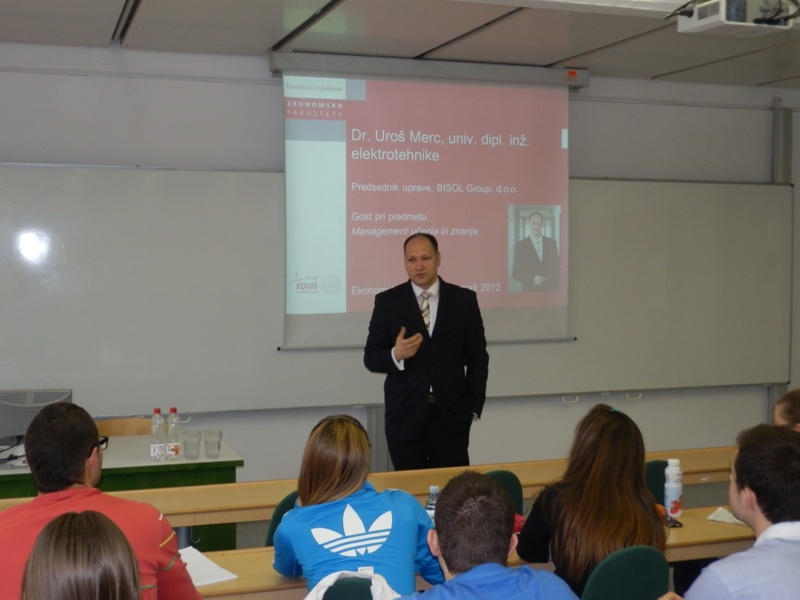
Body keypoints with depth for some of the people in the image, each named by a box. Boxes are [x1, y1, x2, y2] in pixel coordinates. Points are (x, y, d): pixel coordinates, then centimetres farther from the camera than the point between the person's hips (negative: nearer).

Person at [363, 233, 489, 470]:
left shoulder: (464, 299, 5)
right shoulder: (387, 301, 3)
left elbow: (477, 358, 8)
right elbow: (371, 357, 2)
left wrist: (474, 407, 2)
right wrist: (395, 355, -20)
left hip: (451, 414, 0)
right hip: (405, 415, 0)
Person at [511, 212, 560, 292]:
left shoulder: (551, 243, 5)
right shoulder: (520, 245, -2)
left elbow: (557, 267, 10)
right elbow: (516, 272, -2)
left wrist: (558, 287, 1)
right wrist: (532, 279, -17)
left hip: (551, 289, 2)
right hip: (530, 289, -2)